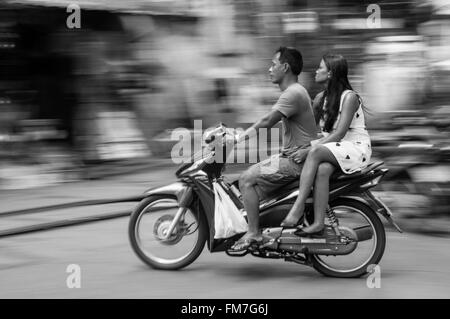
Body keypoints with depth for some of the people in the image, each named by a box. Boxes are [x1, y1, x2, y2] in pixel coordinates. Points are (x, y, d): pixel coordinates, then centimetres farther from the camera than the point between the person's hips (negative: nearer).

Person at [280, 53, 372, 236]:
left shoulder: (349, 97, -12)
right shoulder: (321, 98, 13)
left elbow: (339, 133, -19)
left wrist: (309, 150, -25)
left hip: (356, 147, -6)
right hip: (331, 148, 6)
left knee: (316, 152, -33)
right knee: (322, 169, -30)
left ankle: (298, 207, -40)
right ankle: (318, 223, -39)